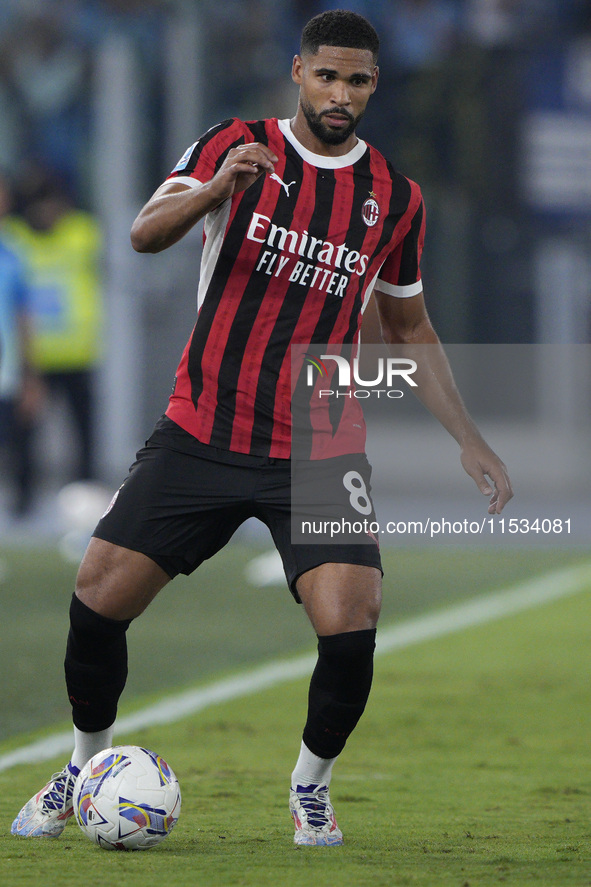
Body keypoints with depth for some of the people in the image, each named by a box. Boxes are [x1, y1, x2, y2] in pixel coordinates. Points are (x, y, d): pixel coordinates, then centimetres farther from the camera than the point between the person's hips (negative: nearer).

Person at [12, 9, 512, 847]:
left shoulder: (394, 197, 5)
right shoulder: (235, 147, -2)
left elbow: (408, 328, 18)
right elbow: (145, 234, -17)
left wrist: (469, 440, 12)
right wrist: (215, 189, -37)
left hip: (316, 453, 0)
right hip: (200, 431, 0)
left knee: (350, 629, -18)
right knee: (97, 601, -5)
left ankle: (312, 784, 9)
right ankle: (90, 763, 21)